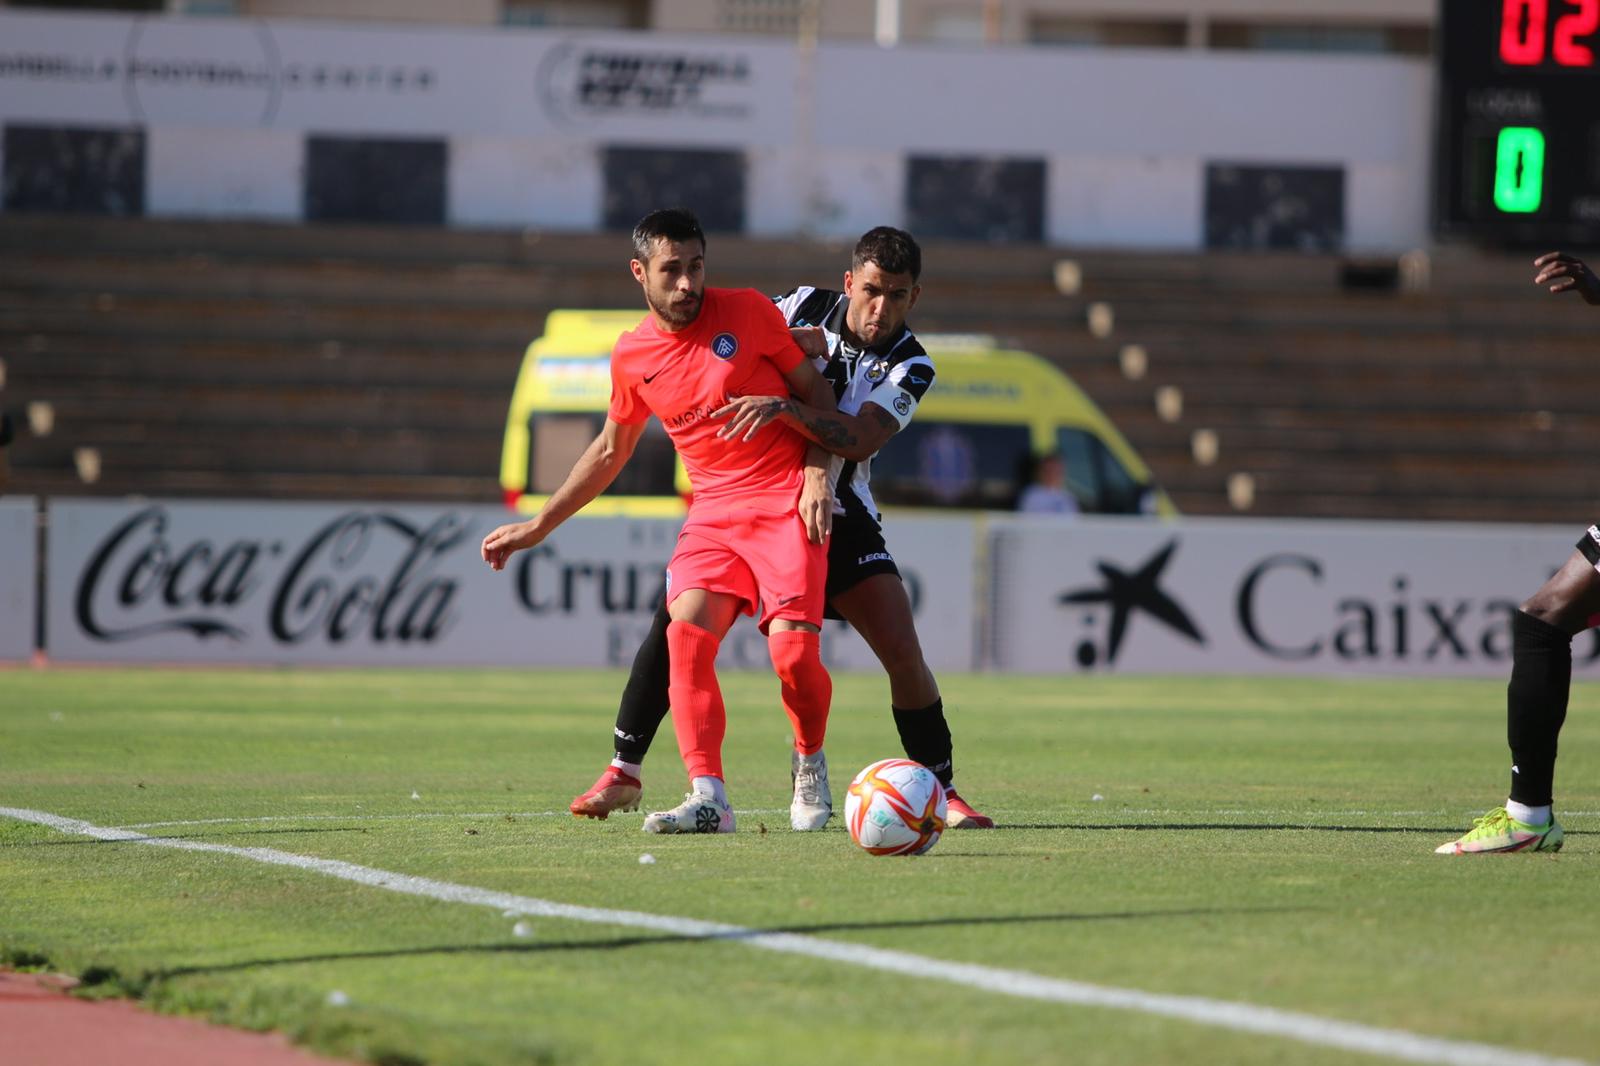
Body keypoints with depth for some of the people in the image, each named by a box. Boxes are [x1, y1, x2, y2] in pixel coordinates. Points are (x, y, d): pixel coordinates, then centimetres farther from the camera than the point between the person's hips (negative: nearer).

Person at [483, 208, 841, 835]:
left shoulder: (748, 312, -3)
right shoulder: (632, 357, 6)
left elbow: (815, 390, 5)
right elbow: (610, 450, 21)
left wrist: (817, 476, -9)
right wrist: (537, 527, 22)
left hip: (788, 502, -3)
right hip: (713, 511, 3)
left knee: (792, 648, -18)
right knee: (685, 634, -20)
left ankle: (811, 765, 12)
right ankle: (708, 800, -22)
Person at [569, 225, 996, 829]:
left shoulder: (910, 366, -12)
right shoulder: (805, 307, -5)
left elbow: (859, 440, -28)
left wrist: (784, 407, -44)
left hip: (836, 517, -1)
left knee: (904, 654, -12)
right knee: (674, 627, -12)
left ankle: (942, 792, 4)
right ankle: (623, 774, 2)